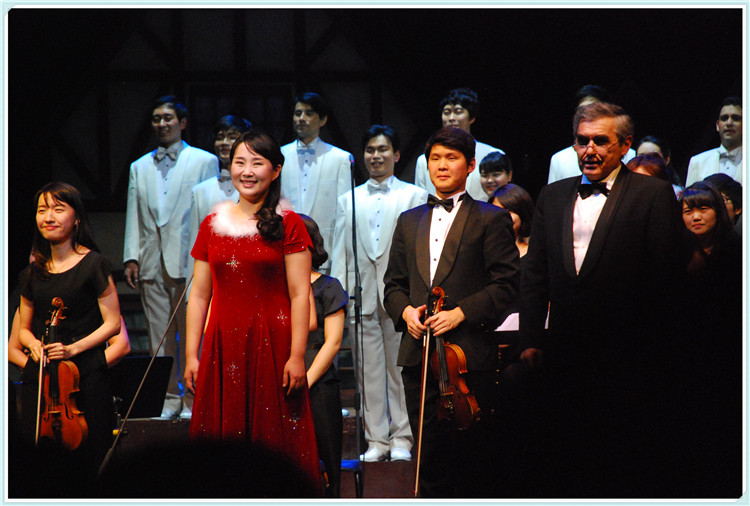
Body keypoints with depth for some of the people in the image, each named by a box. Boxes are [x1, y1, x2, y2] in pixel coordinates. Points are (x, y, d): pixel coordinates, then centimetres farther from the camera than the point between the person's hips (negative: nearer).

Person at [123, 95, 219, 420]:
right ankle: (169, 398, 8)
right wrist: (132, 257, 4)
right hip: (152, 262, 4)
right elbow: (134, 216, 14)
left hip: (189, 260, -4)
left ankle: (192, 398, 1)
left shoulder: (205, 161, 7)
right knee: (160, 335, 3)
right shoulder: (139, 167, 18)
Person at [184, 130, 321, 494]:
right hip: (223, 347, 3)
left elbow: (300, 295, -5)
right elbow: (199, 295, 10)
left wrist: (296, 356, -12)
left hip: (271, 345, -3)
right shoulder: (213, 225, 10)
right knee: (224, 435, 3)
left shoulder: (287, 225, -1)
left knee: (273, 437, -2)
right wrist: (191, 355, 4)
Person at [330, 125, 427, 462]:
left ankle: (402, 438, 7)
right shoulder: (348, 201, 15)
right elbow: (339, 254, 13)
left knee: (400, 367, 0)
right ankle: (376, 439, 9)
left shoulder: (415, 197, 8)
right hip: (362, 294, 2)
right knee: (369, 370, 3)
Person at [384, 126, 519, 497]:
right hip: (418, 354, 5)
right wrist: (405, 310, -1)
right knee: (429, 457, 5)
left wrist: (461, 313, -14)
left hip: (469, 355, -4)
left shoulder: (490, 220, 2)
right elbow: (393, 283, 20)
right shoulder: (409, 222, 18)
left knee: (472, 458, -3)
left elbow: (506, 284, -5)